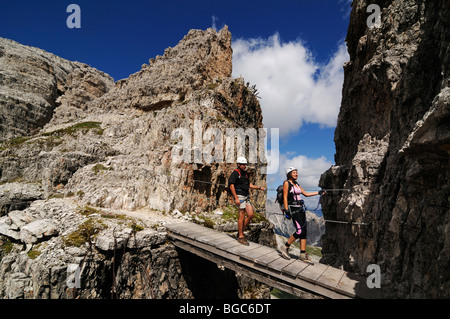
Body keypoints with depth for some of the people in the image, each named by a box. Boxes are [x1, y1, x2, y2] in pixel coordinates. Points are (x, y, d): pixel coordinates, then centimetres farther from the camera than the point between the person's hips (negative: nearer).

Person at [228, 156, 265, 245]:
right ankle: (240, 237, 6)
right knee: (242, 216, -5)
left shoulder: (245, 173, 18)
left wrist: (259, 188, 13)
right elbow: (231, 185, -15)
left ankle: (241, 232, 17)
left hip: (246, 197, 8)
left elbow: (249, 184, 25)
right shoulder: (235, 173, -8)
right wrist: (236, 198, -20)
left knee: (250, 215, 3)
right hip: (239, 196, -8)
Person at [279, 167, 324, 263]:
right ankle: (285, 247, 2)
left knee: (304, 231, 2)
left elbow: (306, 194, 23)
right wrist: (286, 210, -18)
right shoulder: (286, 183, -5)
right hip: (293, 209, -8)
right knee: (300, 231, -14)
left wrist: (318, 193, 20)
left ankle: (303, 254, 7)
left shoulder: (296, 184, 18)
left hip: (300, 208, 8)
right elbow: (285, 197, -11)